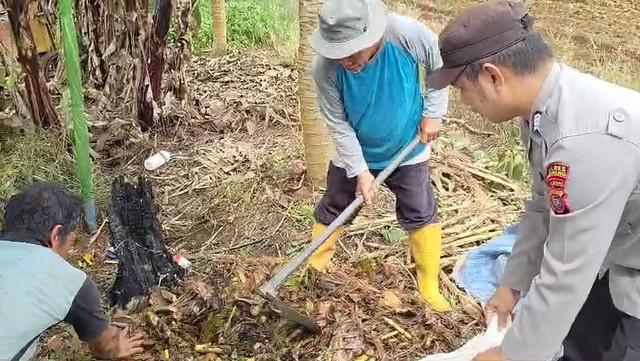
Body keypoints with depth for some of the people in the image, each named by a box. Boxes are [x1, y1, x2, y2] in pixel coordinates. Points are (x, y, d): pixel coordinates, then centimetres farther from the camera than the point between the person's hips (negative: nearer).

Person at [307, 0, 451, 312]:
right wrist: (359, 171, -21)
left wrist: (433, 113, -11)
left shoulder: (408, 34, -30)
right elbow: (338, 124, -19)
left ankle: (430, 288, 20)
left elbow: (441, 63, -10)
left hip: (407, 149, 0)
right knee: (331, 212, 11)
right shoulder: (325, 69, -29)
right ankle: (312, 272, 32)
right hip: (354, 152, 0)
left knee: (421, 215, 4)